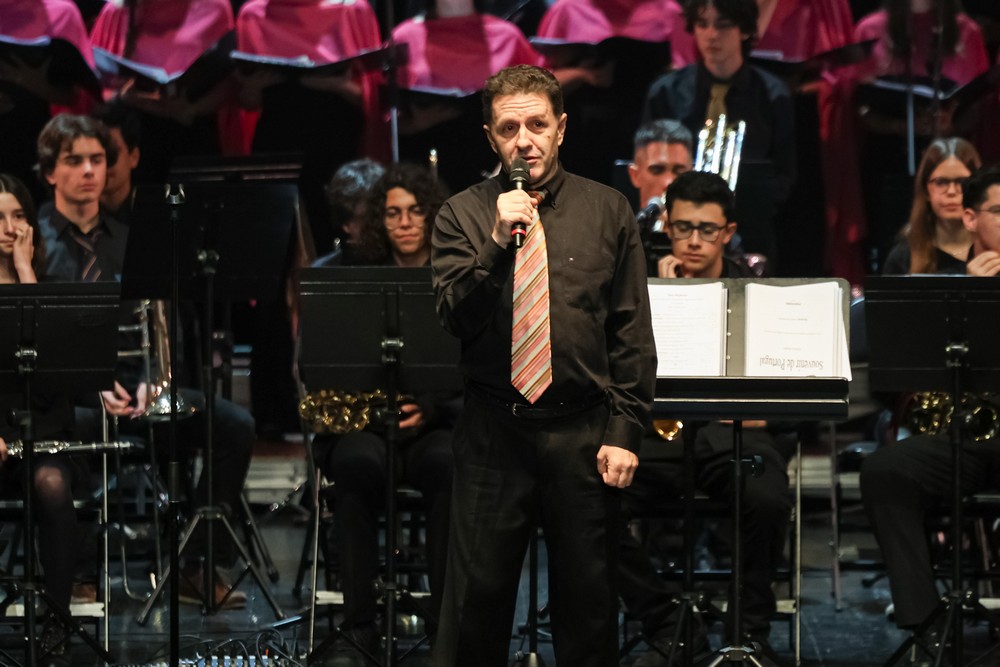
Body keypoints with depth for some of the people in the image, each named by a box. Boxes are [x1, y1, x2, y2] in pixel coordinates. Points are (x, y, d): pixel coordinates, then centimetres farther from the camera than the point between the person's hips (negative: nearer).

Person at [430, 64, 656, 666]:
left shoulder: (608, 212, 6)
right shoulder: (463, 215, 5)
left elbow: (633, 333, 5)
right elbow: (454, 318, -7)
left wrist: (625, 431, -2)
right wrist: (497, 242, -17)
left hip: (582, 433, 1)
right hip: (494, 431, 0)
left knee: (590, 604, 6)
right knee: (477, 596, 1)